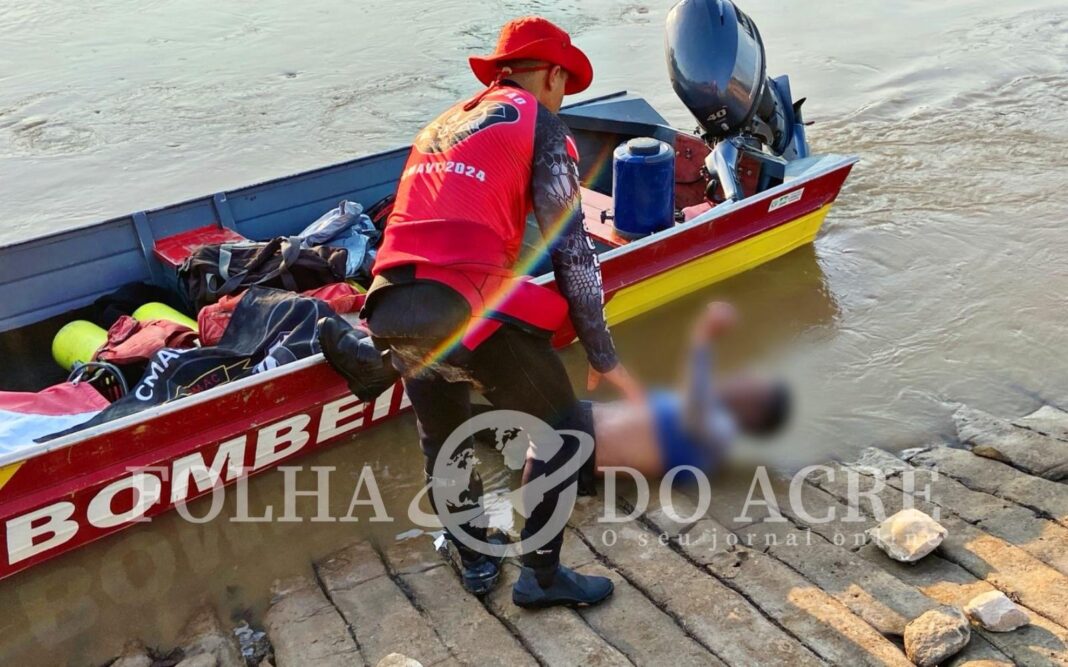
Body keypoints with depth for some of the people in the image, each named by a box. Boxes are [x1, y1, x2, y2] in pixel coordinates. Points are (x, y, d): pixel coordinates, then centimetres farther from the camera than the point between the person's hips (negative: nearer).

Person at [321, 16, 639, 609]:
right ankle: (540, 574, 22)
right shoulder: (540, 125, 5)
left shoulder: (444, 124, 26)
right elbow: (570, 251, -1)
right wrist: (604, 358, 5)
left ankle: (476, 561, 44)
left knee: (441, 441, 27)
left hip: (392, 308, 7)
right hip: (466, 310, -7)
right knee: (562, 430, 13)